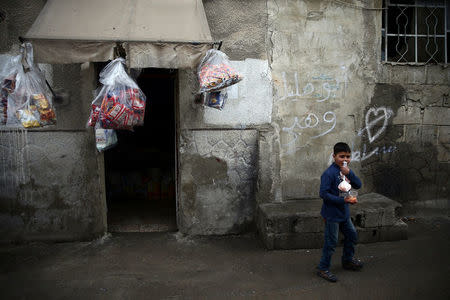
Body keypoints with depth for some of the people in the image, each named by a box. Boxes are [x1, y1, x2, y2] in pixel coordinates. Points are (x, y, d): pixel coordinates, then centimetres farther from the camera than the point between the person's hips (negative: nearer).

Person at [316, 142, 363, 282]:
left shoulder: (346, 171, 5)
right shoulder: (329, 173, -21)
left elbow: (358, 185, -2)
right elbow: (323, 193, -24)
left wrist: (349, 173, -19)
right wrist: (343, 200, -27)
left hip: (344, 212, 8)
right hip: (332, 214, -8)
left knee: (352, 235, 22)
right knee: (331, 242, 0)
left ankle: (347, 260, 44)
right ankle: (323, 268, 15)